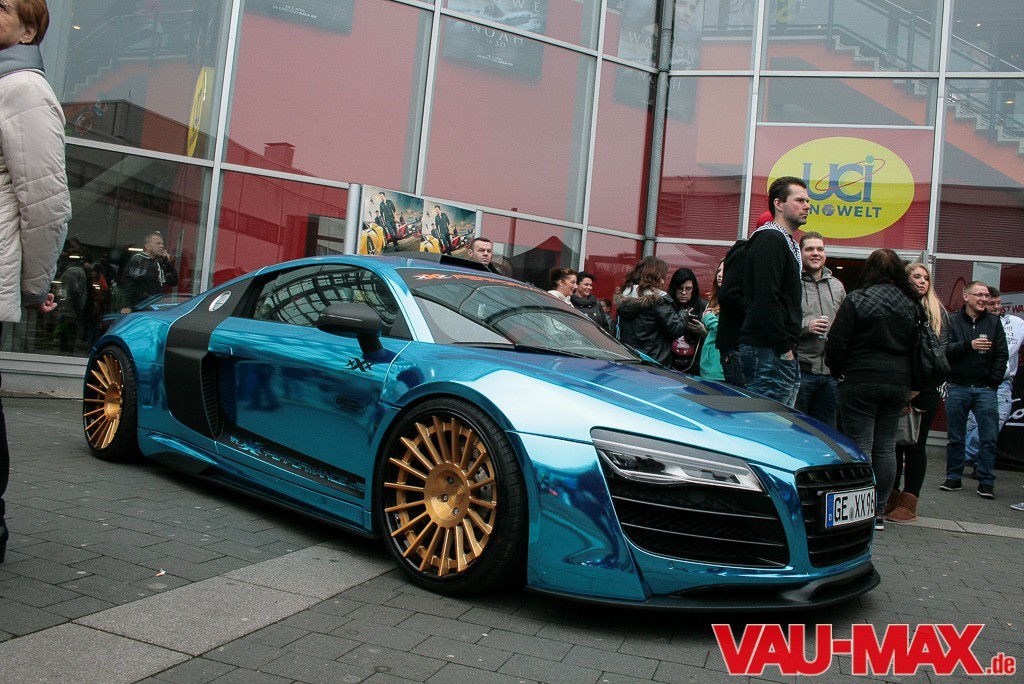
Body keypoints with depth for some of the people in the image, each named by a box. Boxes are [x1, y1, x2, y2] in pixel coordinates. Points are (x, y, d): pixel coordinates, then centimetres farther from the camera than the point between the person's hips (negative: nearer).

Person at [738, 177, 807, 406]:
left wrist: (788, 348, 15)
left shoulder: (786, 242, 23)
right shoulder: (771, 240, -10)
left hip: (781, 351, 11)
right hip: (769, 352, -11)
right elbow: (766, 299, -20)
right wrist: (784, 348, -18)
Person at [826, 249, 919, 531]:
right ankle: (879, 511, 13)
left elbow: (836, 343, -10)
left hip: (861, 380, -5)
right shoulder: (912, 304, 9)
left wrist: (837, 370, 7)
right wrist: (910, 382, 18)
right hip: (899, 382, 5)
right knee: (886, 447, 9)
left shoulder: (857, 299, -7)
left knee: (860, 447, -2)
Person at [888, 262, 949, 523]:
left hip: (926, 386, 0)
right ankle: (890, 497, 15)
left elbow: (942, 348, 4)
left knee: (915, 443, 2)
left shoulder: (937, 311, 9)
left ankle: (909, 502, 7)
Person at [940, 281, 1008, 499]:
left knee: (989, 438, -1)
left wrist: (993, 381, -1)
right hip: (958, 388, -1)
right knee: (955, 437, 7)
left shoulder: (994, 322, 9)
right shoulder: (952, 321, 2)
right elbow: (945, 349, -9)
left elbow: (1002, 354, 6)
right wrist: (969, 345, -22)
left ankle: (986, 482, 6)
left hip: (985, 389, 1)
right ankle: (954, 478, 17)